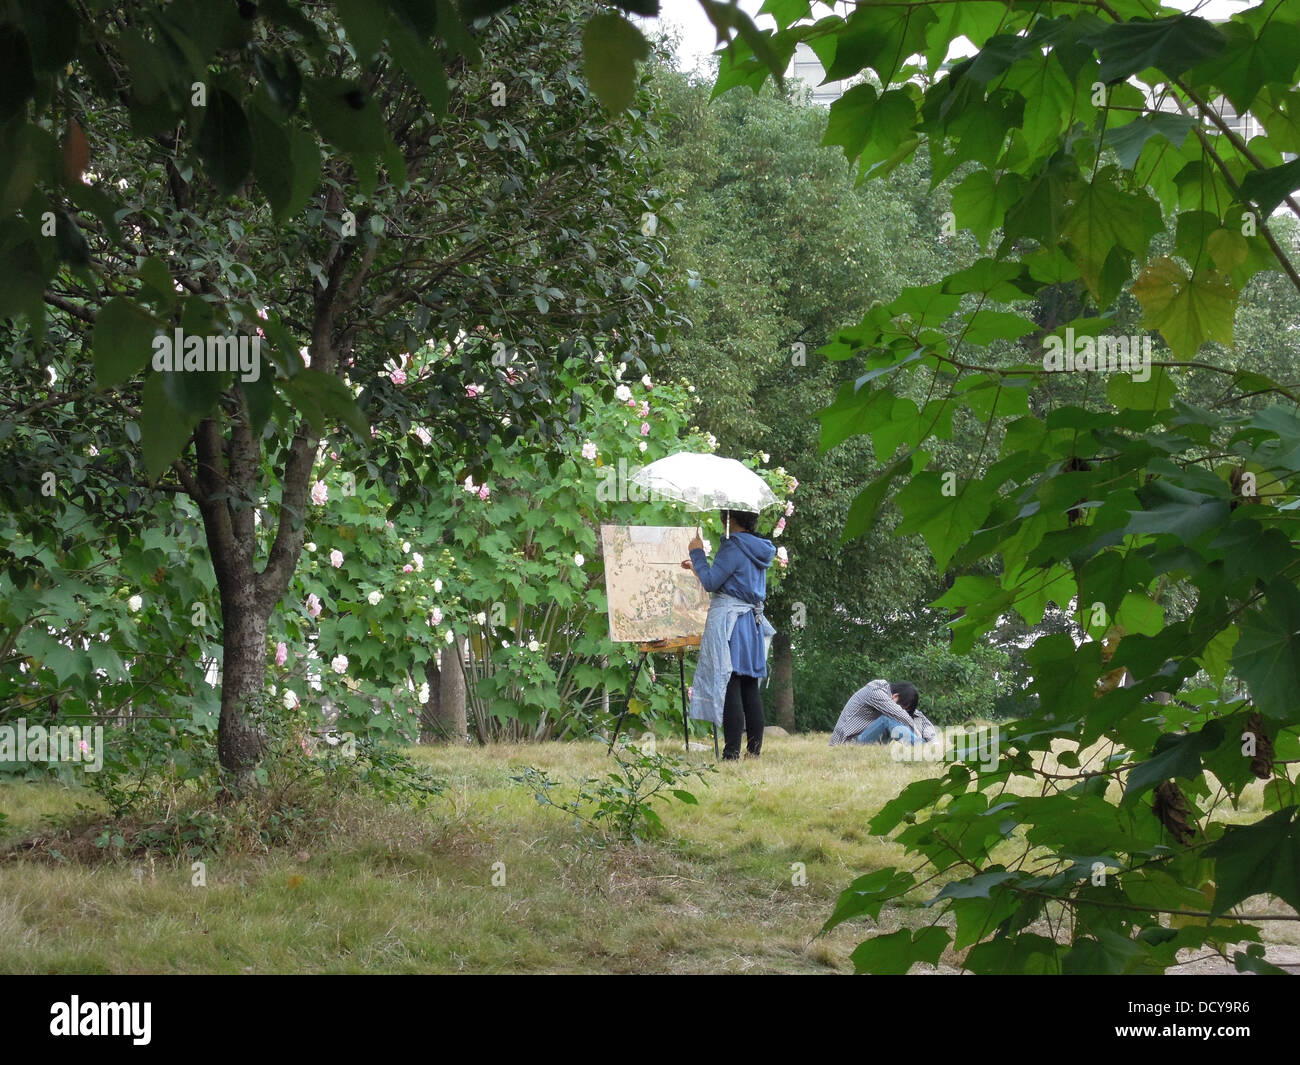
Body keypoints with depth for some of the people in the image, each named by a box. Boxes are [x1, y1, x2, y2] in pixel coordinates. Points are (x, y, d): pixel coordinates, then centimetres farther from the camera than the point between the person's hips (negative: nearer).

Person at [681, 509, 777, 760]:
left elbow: (711, 582, -14)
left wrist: (698, 553, 0)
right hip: (753, 620, 9)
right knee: (750, 689, 10)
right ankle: (755, 751, 11)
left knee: (728, 688, -8)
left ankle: (731, 755, -12)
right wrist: (698, 567, 35)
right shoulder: (758, 549, 15)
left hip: (729, 621, -9)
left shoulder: (734, 546, -12)